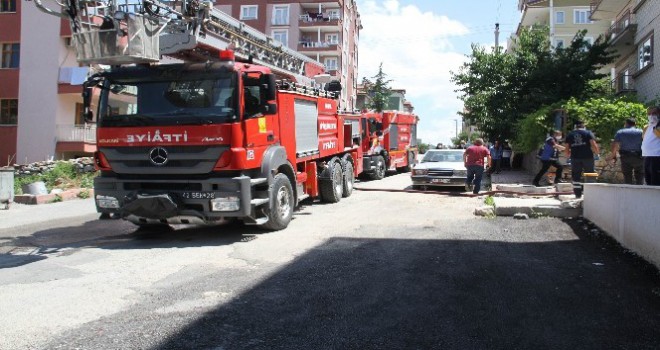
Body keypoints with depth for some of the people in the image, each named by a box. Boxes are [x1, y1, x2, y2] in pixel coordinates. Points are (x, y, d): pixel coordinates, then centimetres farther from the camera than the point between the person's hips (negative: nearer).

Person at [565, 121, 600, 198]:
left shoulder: (570, 135, 14)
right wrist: (597, 152, 12)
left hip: (575, 157, 2)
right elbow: (593, 145, -5)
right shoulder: (588, 133, 7)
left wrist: (568, 155, 26)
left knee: (576, 176, 6)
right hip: (587, 157, -2)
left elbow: (567, 148, 10)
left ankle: (578, 194, 4)